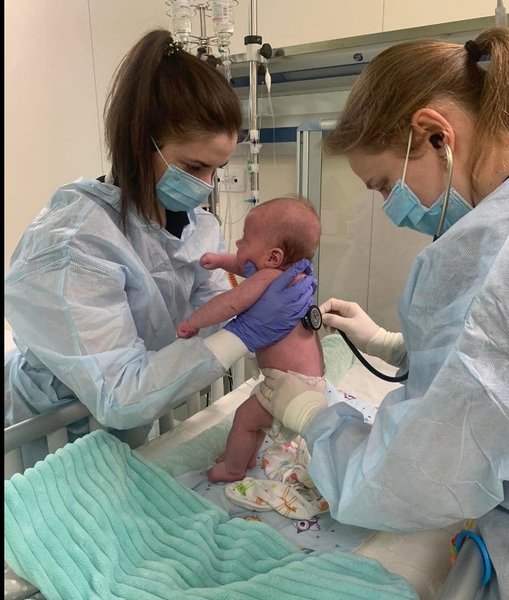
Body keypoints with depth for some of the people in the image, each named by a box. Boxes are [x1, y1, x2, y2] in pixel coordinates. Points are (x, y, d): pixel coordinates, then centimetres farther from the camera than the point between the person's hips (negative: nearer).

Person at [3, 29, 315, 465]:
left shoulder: (199, 225, -7)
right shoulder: (69, 241, -30)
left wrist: (265, 295, -24)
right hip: (54, 441, -5)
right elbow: (116, 398, -33)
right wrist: (246, 332, -35)